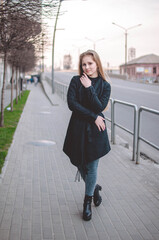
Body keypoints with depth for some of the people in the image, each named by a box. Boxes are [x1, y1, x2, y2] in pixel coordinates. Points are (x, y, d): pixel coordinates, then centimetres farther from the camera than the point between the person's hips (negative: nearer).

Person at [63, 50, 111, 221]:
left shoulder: (105, 85, 1)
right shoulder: (76, 81, 2)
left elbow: (100, 107, -12)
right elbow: (72, 104, -9)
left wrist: (89, 87, -15)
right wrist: (93, 117, -13)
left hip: (95, 130, -1)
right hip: (78, 128, 1)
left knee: (92, 166, 3)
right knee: (80, 164, 10)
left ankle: (87, 202, 21)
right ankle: (94, 188, 40)